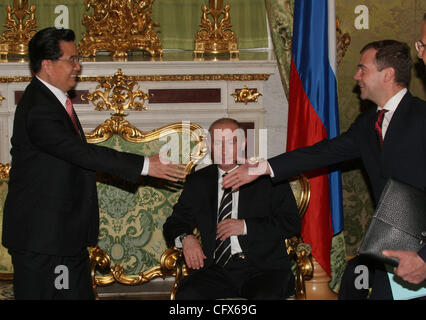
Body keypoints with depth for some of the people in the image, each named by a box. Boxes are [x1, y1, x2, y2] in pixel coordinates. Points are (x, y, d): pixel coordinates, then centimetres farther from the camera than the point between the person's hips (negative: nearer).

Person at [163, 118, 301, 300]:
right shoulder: (197, 181, 16)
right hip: (215, 269, 2)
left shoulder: (267, 176, 7)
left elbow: (292, 223, 1)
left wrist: (245, 226, -9)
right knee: (186, 295, -27)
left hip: (262, 266, -2)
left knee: (265, 297, -34)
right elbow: (175, 223, 18)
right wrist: (185, 238, -6)